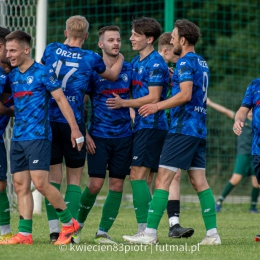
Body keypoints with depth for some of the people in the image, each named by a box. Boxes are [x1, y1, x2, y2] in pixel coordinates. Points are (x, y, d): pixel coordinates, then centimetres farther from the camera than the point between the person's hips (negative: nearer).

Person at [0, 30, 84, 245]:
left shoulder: (43, 72, -7)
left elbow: (61, 99, -7)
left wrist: (75, 129, -11)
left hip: (38, 136, -7)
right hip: (18, 137, 7)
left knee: (40, 182, -14)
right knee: (21, 186, 3)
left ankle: (69, 223, 0)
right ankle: (25, 234, 5)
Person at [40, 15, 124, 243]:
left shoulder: (51, 50, 2)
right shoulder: (91, 58, -2)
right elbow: (113, 75, 17)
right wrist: (120, 59, 36)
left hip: (49, 120, 2)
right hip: (73, 122, -2)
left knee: (53, 176, 7)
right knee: (74, 179, 6)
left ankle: (54, 230, 2)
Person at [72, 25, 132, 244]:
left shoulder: (129, 69, 6)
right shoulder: (92, 70, -1)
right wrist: (84, 134, -7)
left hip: (123, 136, 3)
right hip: (99, 136, -3)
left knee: (117, 185, 0)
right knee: (95, 184, -8)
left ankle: (102, 232, 8)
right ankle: (78, 224, 14)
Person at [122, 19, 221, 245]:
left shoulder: (186, 62, -10)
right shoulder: (202, 63, 17)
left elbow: (185, 94, -20)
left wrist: (158, 106, -17)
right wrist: (174, 80, 20)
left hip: (183, 128, -9)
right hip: (199, 130, 9)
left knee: (163, 179, -9)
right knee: (199, 181, 8)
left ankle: (150, 233, -12)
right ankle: (212, 233, 4)